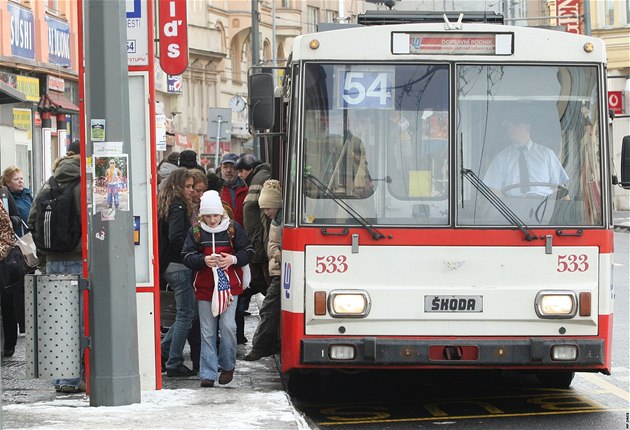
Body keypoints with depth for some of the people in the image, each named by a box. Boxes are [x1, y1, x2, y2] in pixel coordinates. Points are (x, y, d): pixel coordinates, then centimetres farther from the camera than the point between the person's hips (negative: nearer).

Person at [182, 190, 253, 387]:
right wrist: (204, 260, -17)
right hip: (204, 288, 1)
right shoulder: (195, 231, 3)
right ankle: (208, 373, 7)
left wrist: (233, 259, -14)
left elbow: (248, 251, 4)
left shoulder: (233, 228, 1)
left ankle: (227, 366, 12)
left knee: (228, 326, -9)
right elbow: (187, 257, 0)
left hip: (229, 285, -1)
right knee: (207, 332, 2)